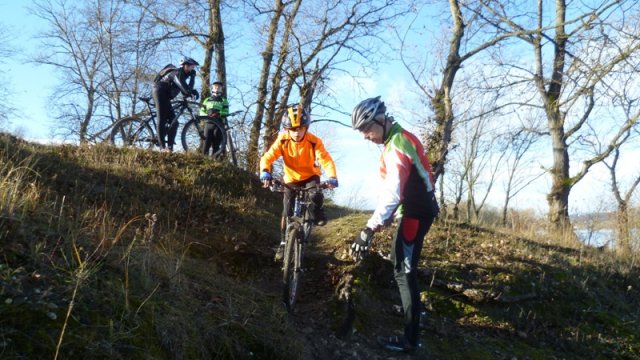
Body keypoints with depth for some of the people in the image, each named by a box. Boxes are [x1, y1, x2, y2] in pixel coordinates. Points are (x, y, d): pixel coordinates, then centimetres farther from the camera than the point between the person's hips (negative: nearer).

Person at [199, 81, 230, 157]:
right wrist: (206, 115, -9)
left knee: (216, 143, -6)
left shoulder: (223, 101, 12)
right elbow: (202, 111, 13)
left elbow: (226, 112, -3)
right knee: (207, 142, -6)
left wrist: (218, 114, -22)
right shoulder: (207, 100, 20)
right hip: (209, 123, 2)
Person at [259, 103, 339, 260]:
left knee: (316, 196, -32)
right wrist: (265, 173, -46)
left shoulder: (314, 141, -25)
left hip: (310, 176, -1)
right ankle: (283, 243, 12)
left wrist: (332, 177, -49)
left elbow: (326, 159, -31)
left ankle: (317, 215, 0)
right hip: (292, 179, 1)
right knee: (287, 213, -4)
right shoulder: (282, 140, -21)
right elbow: (268, 157, -25)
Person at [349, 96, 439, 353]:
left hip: (416, 212, -10)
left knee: (403, 270, -8)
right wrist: (386, 216, 21)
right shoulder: (400, 138, 8)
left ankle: (411, 339, -3)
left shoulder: (396, 146, -24)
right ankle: (414, 305, 45)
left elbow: (392, 191, -36)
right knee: (403, 261, 26)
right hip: (419, 207, 10)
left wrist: (370, 228, -42)